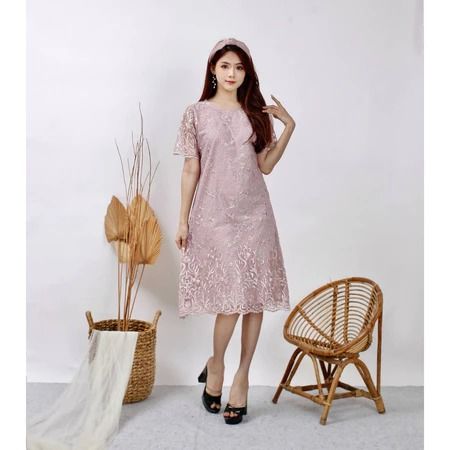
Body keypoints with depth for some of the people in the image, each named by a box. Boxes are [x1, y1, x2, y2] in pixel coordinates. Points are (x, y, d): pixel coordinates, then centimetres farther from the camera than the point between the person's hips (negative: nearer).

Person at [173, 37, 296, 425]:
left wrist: (289, 126, -3)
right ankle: (215, 365, 19)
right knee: (232, 295, -7)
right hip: (214, 214, -3)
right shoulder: (197, 113, 3)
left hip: (253, 213, 3)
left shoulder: (256, 112, 9)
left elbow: (266, 165, 6)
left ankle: (241, 376, 17)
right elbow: (191, 170, 2)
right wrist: (183, 220, -1)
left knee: (254, 295, 2)